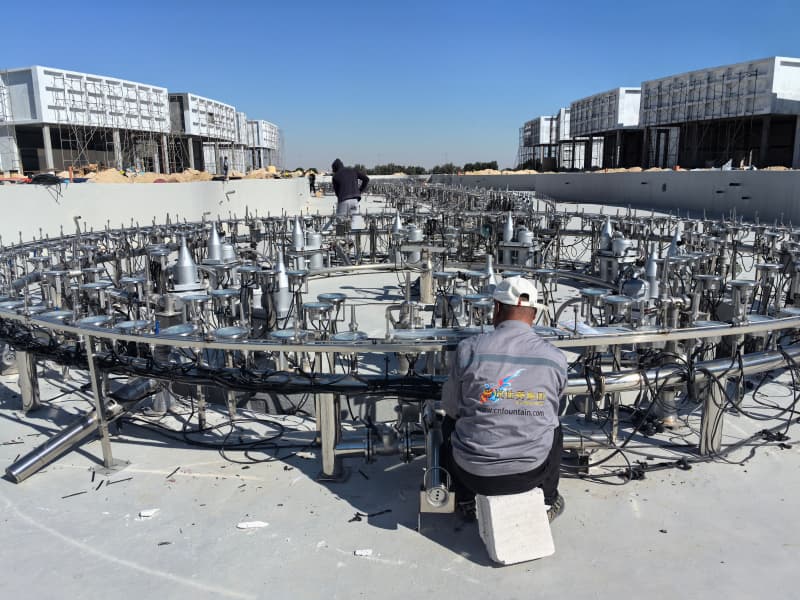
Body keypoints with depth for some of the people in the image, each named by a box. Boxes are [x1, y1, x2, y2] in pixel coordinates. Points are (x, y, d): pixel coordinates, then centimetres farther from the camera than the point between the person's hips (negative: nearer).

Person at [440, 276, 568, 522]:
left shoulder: (469, 348, -13)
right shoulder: (555, 357, -8)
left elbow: (450, 407, 1)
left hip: (474, 473, -1)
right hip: (531, 473, 2)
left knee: (449, 423, 30)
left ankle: (467, 502, 37)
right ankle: (548, 501, 41)